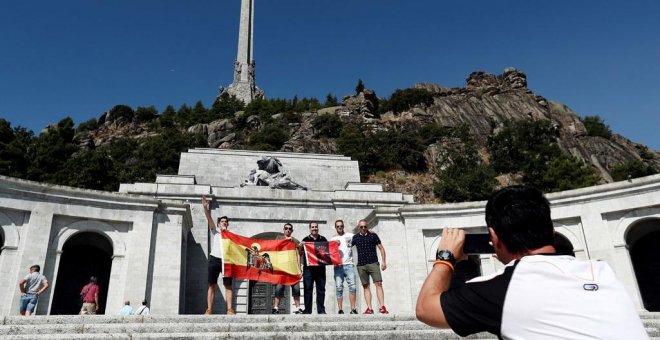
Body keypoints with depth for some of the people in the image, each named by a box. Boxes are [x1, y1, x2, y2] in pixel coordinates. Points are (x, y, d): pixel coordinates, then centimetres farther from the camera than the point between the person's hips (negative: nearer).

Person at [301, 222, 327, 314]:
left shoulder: (323, 239, 14)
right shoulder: (306, 240, 10)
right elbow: (300, 253, 6)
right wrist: (300, 247, -13)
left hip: (320, 267, 1)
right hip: (308, 268, -1)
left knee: (321, 289, 3)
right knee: (308, 289, -1)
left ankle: (321, 310, 8)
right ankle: (307, 310, 4)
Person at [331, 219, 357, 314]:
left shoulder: (350, 235, 14)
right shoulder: (333, 240, 17)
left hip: (349, 265, -1)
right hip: (338, 266, 1)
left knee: (352, 286, -8)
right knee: (339, 287, -4)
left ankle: (353, 309, -4)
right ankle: (340, 310, 1)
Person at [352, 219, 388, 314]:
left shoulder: (373, 235, 5)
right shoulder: (355, 237, 10)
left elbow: (381, 248, 6)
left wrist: (384, 261, 0)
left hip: (373, 263, -2)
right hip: (361, 265, 2)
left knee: (378, 284, -11)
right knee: (366, 286, 2)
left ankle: (382, 307, -13)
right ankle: (369, 308, 3)